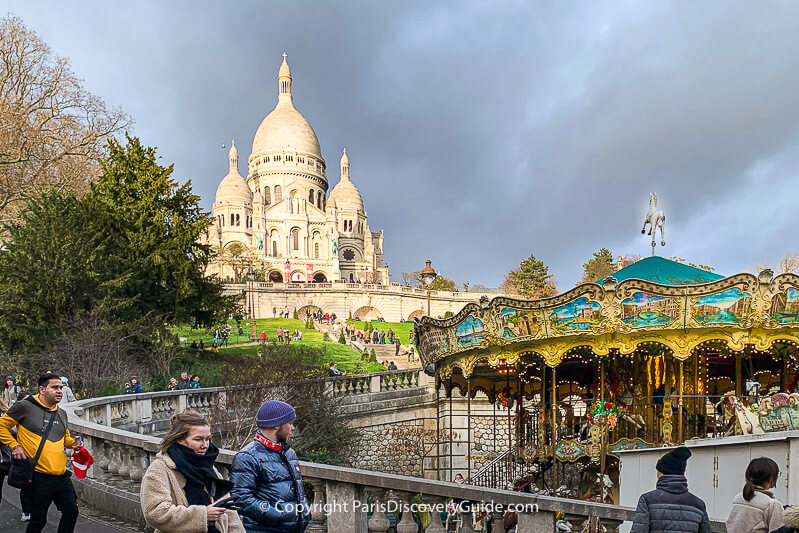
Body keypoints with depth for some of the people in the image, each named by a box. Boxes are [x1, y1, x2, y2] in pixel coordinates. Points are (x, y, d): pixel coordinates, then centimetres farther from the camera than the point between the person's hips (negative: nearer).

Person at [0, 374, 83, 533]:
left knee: (71, 512, 8)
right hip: (38, 477, -6)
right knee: (39, 520, 2)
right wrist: (14, 445, -8)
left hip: (61, 476, 6)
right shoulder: (25, 407, -6)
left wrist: (72, 443, 8)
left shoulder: (62, 413, 13)